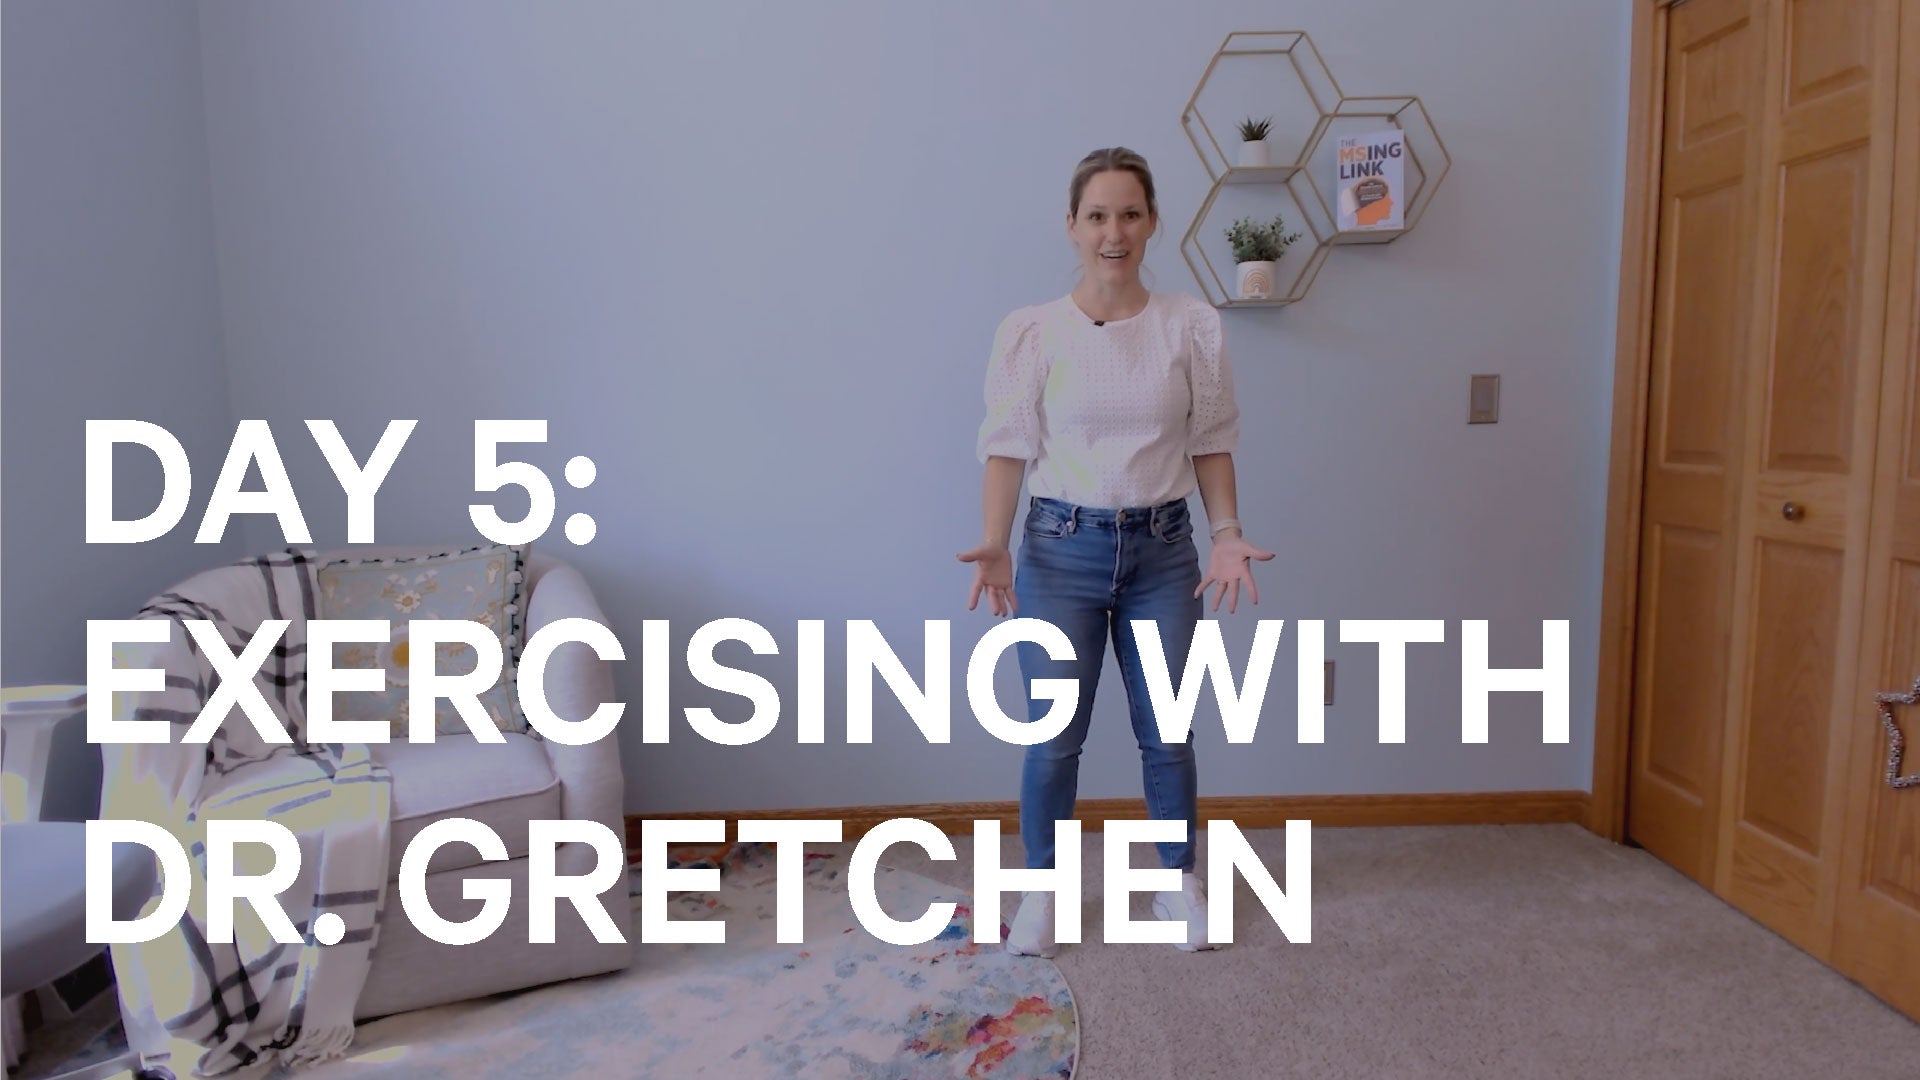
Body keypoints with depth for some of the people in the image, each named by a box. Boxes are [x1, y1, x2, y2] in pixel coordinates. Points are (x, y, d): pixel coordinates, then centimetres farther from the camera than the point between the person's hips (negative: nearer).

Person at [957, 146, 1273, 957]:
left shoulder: (1192, 325, 0)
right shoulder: (1030, 331, -5)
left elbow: (1211, 442, 3)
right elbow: (1009, 446, -6)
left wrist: (1227, 533, -7)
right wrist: (995, 543, -18)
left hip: (1162, 549, 2)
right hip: (1062, 548, -1)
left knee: (1165, 732, 13)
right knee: (1053, 736, 7)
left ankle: (1179, 881, 35)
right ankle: (1042, 888, 30)